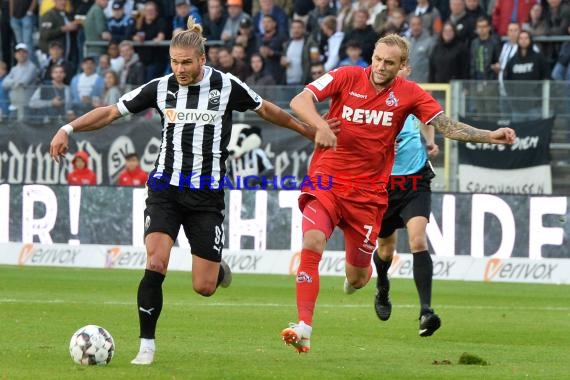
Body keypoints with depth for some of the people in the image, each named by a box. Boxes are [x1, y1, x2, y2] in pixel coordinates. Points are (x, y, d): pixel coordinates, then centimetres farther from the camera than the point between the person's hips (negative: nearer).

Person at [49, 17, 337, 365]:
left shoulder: (226, 87, -5)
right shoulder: (161, 88, -1)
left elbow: (267, 110, 11)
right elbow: (110, 112, 2)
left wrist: (310, 131, 19)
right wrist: (68, 130, -10)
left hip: (207, 194, -1)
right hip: (166, 189, 1)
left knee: (204, 287, -2)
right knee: (155, 265, -20)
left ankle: (218, 268, 37)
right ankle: (147, 346, -8)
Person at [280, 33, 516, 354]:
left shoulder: (409, 94, 0)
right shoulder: (347, 77, -5)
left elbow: (448, 126, -4)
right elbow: (299, 101, -13)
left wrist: (490, 136, -17)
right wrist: (321, 125, -31)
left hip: (368, 192, 1)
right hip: (327, 181, -1)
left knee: (357, 278, 7)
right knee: (312, 243, -26)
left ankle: (359, 277, 47)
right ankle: (304, 327, -25)